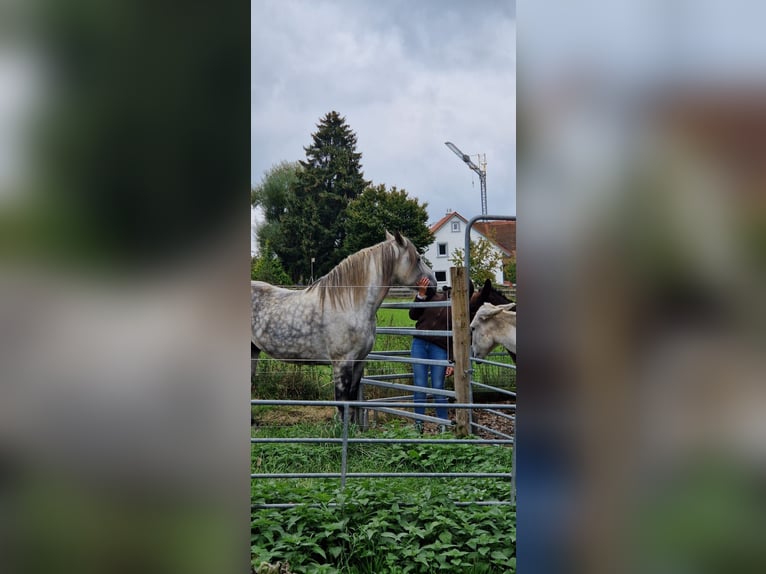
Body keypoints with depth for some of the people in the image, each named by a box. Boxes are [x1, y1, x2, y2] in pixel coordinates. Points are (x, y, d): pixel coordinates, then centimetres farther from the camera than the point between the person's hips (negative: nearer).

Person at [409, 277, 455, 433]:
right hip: (419, 344, 2)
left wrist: (453, 362, -6)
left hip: (440, 349, -2)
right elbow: (413, 315, 7)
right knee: (419, 385, 2)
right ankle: (419, 424, 11)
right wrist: (421, 294, -5)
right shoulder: (433, 297, 8)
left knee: (438, 387, -3)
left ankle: (443, 424, 11)